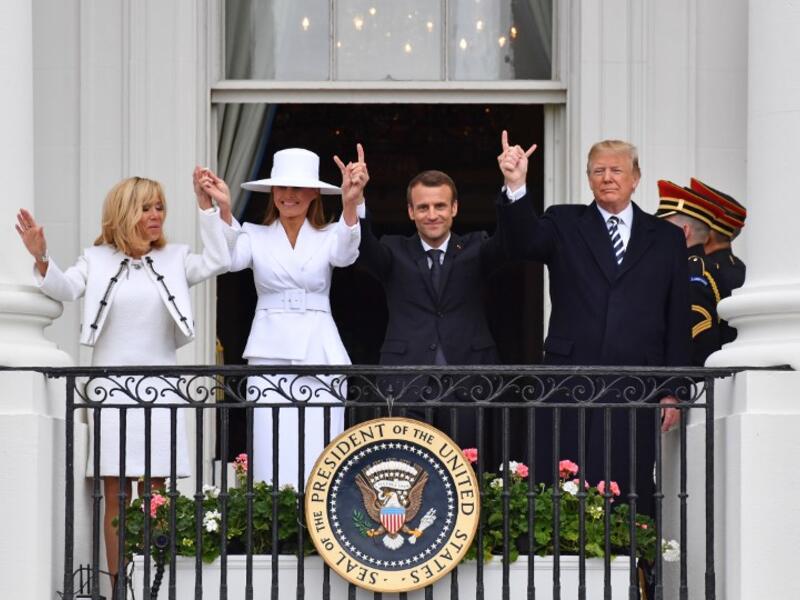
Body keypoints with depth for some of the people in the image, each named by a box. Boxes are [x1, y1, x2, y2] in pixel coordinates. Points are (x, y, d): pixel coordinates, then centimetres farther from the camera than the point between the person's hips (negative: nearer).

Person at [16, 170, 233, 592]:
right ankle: (118, 585, 2)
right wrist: (41, 258, -25)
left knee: (154, 495, 1)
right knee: (115, 495, -1)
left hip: (159, 387, 1)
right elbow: (64, 289, -6)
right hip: (111, 387, -1)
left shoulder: (174, 259, 9)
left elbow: (216, 261, -3)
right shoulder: (98, 259, 7)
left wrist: (206, 205, -7)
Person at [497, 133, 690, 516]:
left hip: (635, 392, 1)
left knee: (630, 497, -1)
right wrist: (516, 186, -28)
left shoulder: (666, 238, 12)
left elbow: (678, 321, 11)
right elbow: (524, 243, -11)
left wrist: (673, 392, 5)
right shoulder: (564, 225, 11)